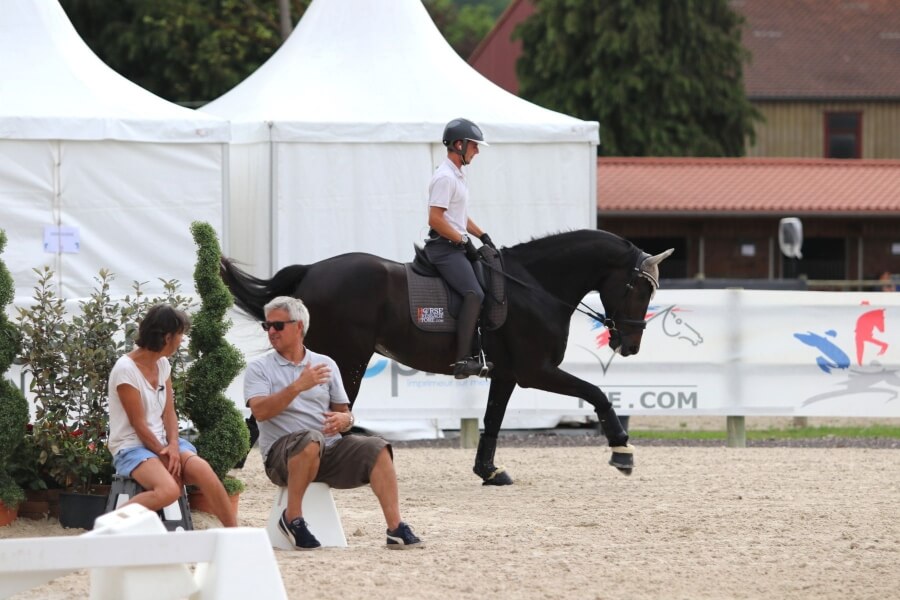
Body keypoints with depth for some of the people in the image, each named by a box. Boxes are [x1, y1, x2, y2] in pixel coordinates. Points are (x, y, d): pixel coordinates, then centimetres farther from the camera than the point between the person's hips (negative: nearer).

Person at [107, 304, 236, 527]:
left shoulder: (163, 365, 9)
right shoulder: (126, 369, -14)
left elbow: (169, 413, 7)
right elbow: (139, 425, -14)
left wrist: (173, 447, -11)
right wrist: (165, 455, -13)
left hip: (162, 442, 7)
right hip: (132, 448, -7)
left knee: (202, 469, -23)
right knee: (169, 490, -33)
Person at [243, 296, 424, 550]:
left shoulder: (325, 364, 17)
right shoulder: (259, 369, 6)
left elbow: (345, 414, 17)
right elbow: (260, 411, -12)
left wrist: (343, 419, -8)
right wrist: (298, 386, -21)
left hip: (330, 452, 4)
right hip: (282, 455, -4)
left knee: (376, 449, -21)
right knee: (311, 440, -38)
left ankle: (396, 528, -28)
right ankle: (292, 518, -26)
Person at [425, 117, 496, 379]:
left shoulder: (457, 175, 18)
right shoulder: (445, 177, -15)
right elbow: (435, 219, -21)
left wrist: (482, 236, 17)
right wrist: (463, 242, -15)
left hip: (456, 247, 11)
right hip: (444, 247, -11)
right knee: (474, 294, -24)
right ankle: (463, 359, -30)